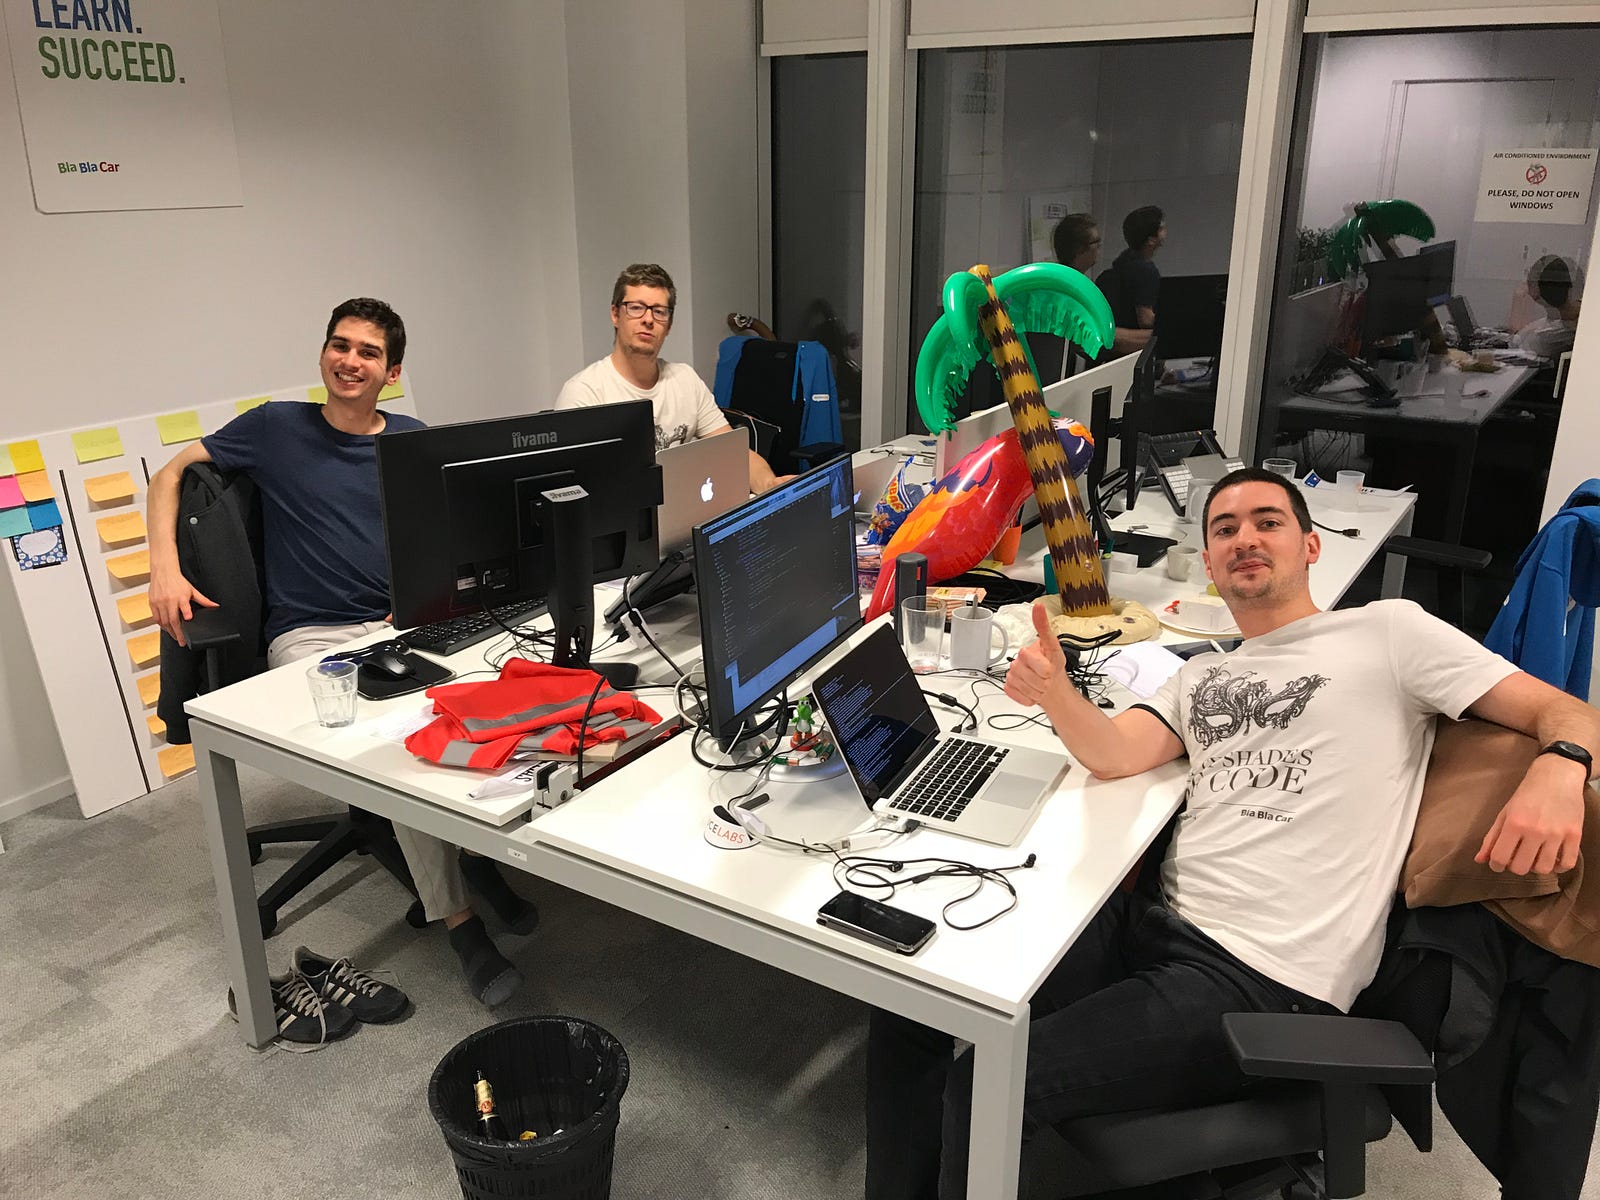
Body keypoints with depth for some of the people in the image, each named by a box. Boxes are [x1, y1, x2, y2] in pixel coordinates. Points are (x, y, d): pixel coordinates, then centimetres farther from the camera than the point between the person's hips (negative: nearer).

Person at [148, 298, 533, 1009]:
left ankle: (483, 853, -6)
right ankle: (458, 922, -20)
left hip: (400, 626, 3)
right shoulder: (277, 428, 7)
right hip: (311, 638, -3)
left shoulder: (412, 440, 13)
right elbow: (170, 474, 13)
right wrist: (165, 570, -3)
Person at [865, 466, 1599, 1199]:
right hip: (1152, 921, 6)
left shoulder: (1386, 630, 5)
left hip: (1264, 980, -6)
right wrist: (1052, 690, -19)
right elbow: (1111, 755, 3)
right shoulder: (1202, 675, 20)